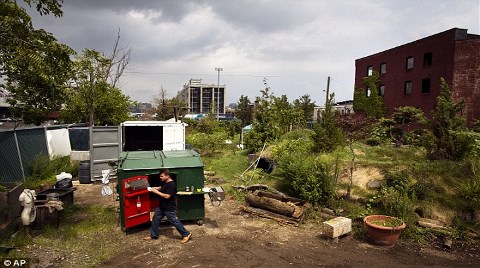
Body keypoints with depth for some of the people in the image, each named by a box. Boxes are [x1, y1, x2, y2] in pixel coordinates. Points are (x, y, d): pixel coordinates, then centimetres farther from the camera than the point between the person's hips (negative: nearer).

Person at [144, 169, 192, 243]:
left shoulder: (172, 185, -24)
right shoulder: (164, 182, 4)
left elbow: (167, 196, -28)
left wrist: (156, 192, -22)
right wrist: (156, 188, 7)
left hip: (169, 208, -9)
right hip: (161, 206, 9)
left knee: (175, 221, -2)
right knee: (155, 219, 13)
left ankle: (186, 234, 10)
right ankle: (153, 235, 29)